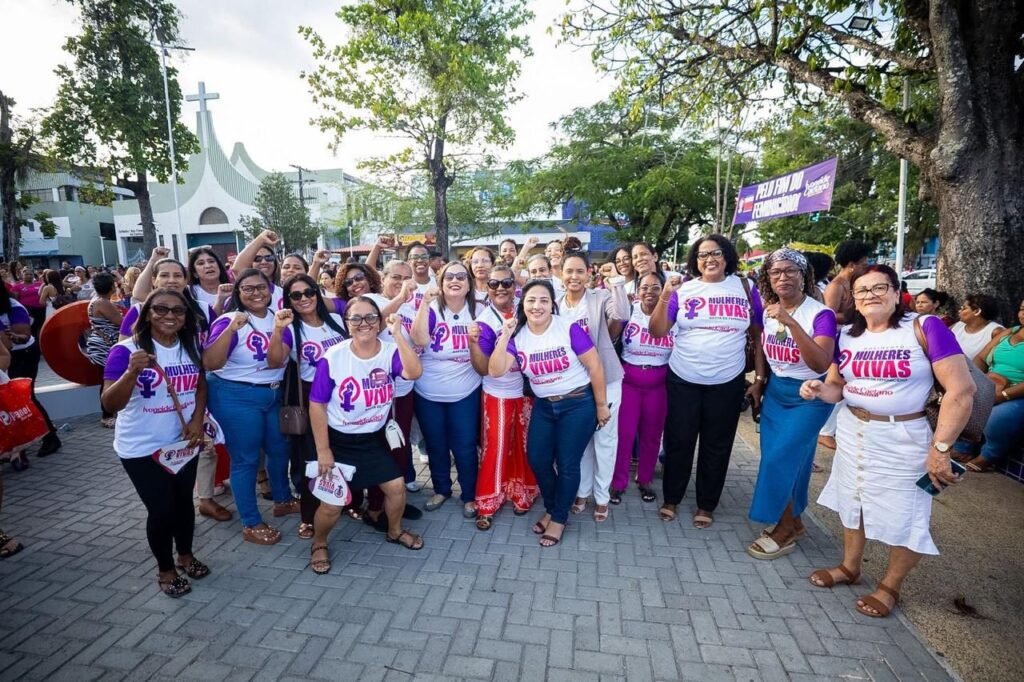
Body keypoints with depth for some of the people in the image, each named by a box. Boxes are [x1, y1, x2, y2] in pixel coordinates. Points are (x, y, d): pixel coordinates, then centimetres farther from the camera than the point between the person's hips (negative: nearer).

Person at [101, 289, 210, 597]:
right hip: (142, 448, -4)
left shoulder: (190, 348, -3)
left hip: (183, 442, 5)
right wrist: (132, 372, -40)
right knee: (161, 508, 2)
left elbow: (201, 385, 10)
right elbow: (110, 405, -23)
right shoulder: (125, 350, -18)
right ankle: (166, 570, 26)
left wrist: (197, 419, -5)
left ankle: (186, 555, 40)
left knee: (184, 501, 17)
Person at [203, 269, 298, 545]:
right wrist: (231, 329, -33)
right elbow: (210, 363, -24)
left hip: (273, 394, 6)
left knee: (279, 449, 19)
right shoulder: (228, 321, -13)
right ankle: (251, 524, 18)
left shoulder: (277, 318, 2)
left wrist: (278, 329, -16)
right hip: (236, 397, -6)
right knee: (246, 459, 3)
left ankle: (283, 500, 43)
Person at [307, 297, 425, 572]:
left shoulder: (390, 351, -14)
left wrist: (398, 334, -39)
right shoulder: (333, 358, -19)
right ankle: (318, 544, 30)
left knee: (396, 486, 7)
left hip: (374, 438, 3)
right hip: (338, 440, -3)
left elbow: (414, 373, -35)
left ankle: (395, 530, 38)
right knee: (333, 502, -2)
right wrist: (323, 450, -13)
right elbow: (317, 405, -13)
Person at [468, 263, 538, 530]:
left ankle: (522, 493, 35)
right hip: (498, 394, -3)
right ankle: (487, 504, 20)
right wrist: (473, 342, -34)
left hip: (528, 389, 4)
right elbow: (483, 369, -18)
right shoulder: (485, 321, -15)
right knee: (495, 448, 4)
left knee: (525, 445, 16)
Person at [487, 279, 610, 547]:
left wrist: (601, 405, -7)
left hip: (578, 404, -4)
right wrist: (504, 337, -23)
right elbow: (495, 371, -15)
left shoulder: (569, 329, -18)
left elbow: (595, 367, -12)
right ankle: (551, 508, 35)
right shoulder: (517, 335, -6)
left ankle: (559, 518, 26)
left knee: (567, 464, 2)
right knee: (537, 459, 8)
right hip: (543, 406, 4)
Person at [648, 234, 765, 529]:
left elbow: (759, 336, 5)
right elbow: (657, 332, -6)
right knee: (678, 442, 10)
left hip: (727, 383, 1)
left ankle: (706, 505, 31)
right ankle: (671, 499, 29)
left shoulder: (746, 288, 1)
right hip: (683, 380, 0)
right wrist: (665, 296, -18)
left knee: (717, 447, 13)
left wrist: (759, 378, 1)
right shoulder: (683, 290, -2)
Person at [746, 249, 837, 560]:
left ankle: (784, 531, 13)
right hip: (775, 392, 6)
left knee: (780, 459, -7)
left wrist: (791, 322, -39)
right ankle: (792, 522, 30)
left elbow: (822, 364, -33)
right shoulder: (768, 311, -1)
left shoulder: (820, 314, -19)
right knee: (774, 458, 9)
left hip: (808, 396, -6)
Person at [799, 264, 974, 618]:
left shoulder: (924, 328, -16)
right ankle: (849, 566, 40)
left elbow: (961, 389, -19)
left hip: (904, 438, -5)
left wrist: (940, 447, -21)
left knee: (904, 516, 9)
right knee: (852, 500, 18)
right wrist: (818, 389, -17)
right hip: (852, 433, 5)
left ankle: (890, 586, 33)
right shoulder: (847, 335, 0)